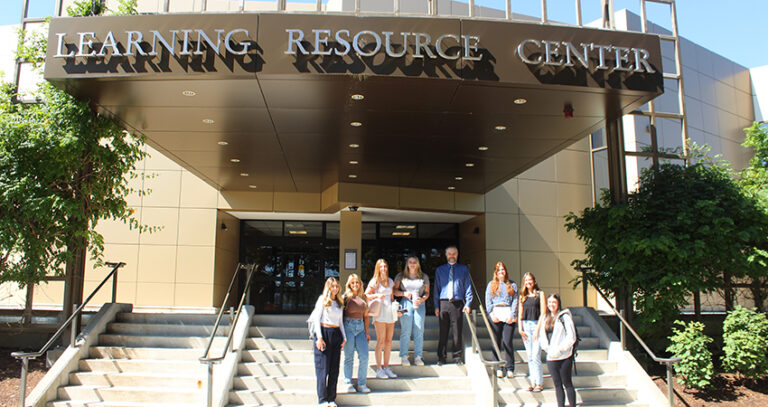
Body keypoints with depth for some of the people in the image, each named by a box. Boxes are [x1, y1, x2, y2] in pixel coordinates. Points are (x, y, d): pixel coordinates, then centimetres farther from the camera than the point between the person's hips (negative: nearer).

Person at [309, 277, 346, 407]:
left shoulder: (339, 302, 17)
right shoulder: (322, 299, 1)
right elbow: (317, 319, -4)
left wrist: (344, 337, 13)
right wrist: (319, 337, -13)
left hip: (336, 334, 5)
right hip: (324, 333, -5)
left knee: (334, 369, 4)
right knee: (323, 368, -4)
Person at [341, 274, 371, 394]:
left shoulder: (363, 297, 11)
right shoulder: (346, 297, -1)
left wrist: (367, 331, 12)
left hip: (360, 327, 4)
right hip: (348, 326, -4)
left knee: (364, 356, -2)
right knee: (349, 357, 3)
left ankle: (362, 384, 10)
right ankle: (348, 384, 16)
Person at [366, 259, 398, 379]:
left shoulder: (390, 281, 16)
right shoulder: (374, 281, 1)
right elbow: (366, 295, -1)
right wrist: (377, 295, -16)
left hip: (390, 313, 5)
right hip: (380, 313, -5)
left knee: (389, 341, 6)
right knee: (381, 341, -6)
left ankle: (386, 367, 14)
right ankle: (379, 369, 1)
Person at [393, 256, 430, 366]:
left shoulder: (424, 277, 13)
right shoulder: (401, 276, 8)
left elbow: (427, 293, 13)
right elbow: (394, 291, 8)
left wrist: (422, 299, -7)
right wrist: (404, 293, -9)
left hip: (420, 304, 2)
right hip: (406, 304, -2)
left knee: (419, 331, 0)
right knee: (405, 331, -4)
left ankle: (418, 357, 8)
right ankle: (404, 357, 4)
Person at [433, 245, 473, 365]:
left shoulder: (463, 269, 10)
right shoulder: (439, 270, 13)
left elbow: (468, 287, 8)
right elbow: (437, 288, 12)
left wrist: (468, 303, -4)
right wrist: (436, 305, 3)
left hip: (457, 303, -1)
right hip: (443, 303, 1)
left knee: (457, 331, 2)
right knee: (443, 331, 3)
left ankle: (457, 357, 12)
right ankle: (441, 356, 12)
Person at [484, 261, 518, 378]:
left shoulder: (512, 285, 13)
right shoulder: (491, 284, 13)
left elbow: (515, 301, 5)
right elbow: (488, 301, 7)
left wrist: (512, 315, -6)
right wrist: (492, 314, -6)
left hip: (509, 315, -1)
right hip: (495, 315, 1)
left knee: (507, 342, -6)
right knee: (496, 342, 0)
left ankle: (510, 369, 1)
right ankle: (498, 368, 6)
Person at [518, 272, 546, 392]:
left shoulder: (540, 294, 1)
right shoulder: (522, 296, 14)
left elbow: (543, 312, -4)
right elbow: (520, 313, 13)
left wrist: (537, 329, -10)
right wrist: (520, 328, 2)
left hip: (537, 325, -4)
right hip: (525, 326, 4)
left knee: (535, 356, -9)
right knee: (529, 356, 6)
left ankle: (539, 383, 1)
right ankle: (533, 382, 12)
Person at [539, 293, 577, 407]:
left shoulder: (564, 316, -7)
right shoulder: (545, 318, 12)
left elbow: (571, 337, -11)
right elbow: (541, 336, 15)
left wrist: (559, 349, -15)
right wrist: (546, 348, -2)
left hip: (564, 357, -5)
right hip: (551, 358, 5)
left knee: (567, 384, 4)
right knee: (557, 385, 10)